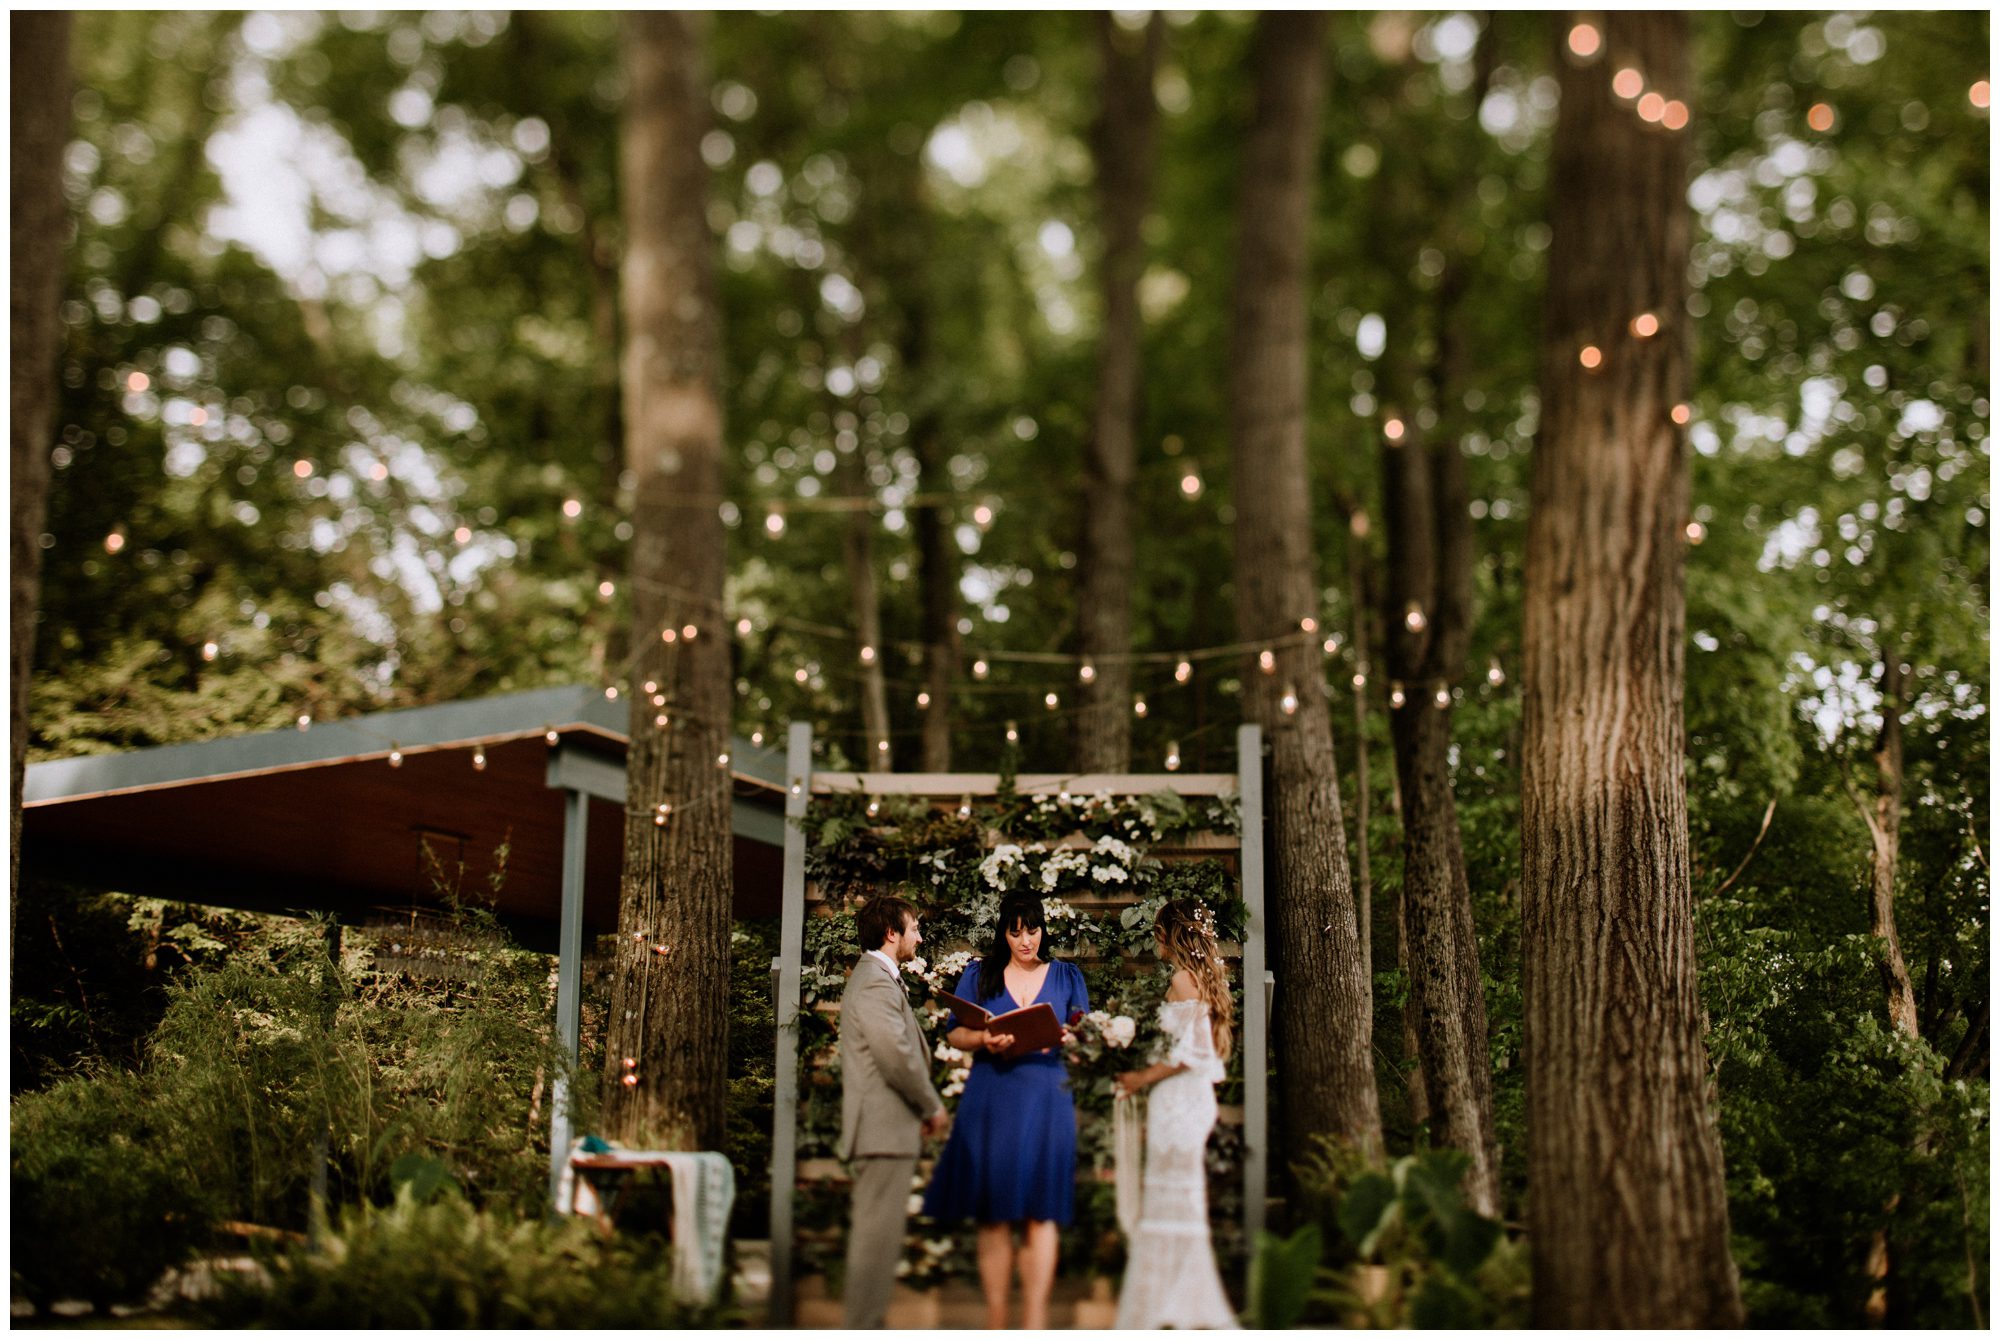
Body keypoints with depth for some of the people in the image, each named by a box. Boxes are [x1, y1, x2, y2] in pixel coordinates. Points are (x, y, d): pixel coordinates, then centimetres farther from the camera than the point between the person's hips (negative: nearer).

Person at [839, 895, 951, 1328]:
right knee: (879, 1229, -8)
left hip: (877, 1126, 11)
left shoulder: (874, 977, 19)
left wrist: (923, 1107, 16)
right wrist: (933, 1107, -10)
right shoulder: (876, 983, -16)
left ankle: (860, 1315, 24)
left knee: (873, 1225, 16)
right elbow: (897, 1056, -23)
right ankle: (865, 1324, -4)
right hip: (885, 1127, -11)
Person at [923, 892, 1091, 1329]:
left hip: (1046, 1101, 0)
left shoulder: (1066, 976, 12)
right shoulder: (980, 975, 10)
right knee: (993, 1215, -1)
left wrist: (1067, 1038, -12)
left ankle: (1034, 1325, -7)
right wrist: (984, 1039, -14)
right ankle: (995, 1323, 4)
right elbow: (954, 1034, 7)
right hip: (991, 1101, 0)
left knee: (1041, 1212, -6)